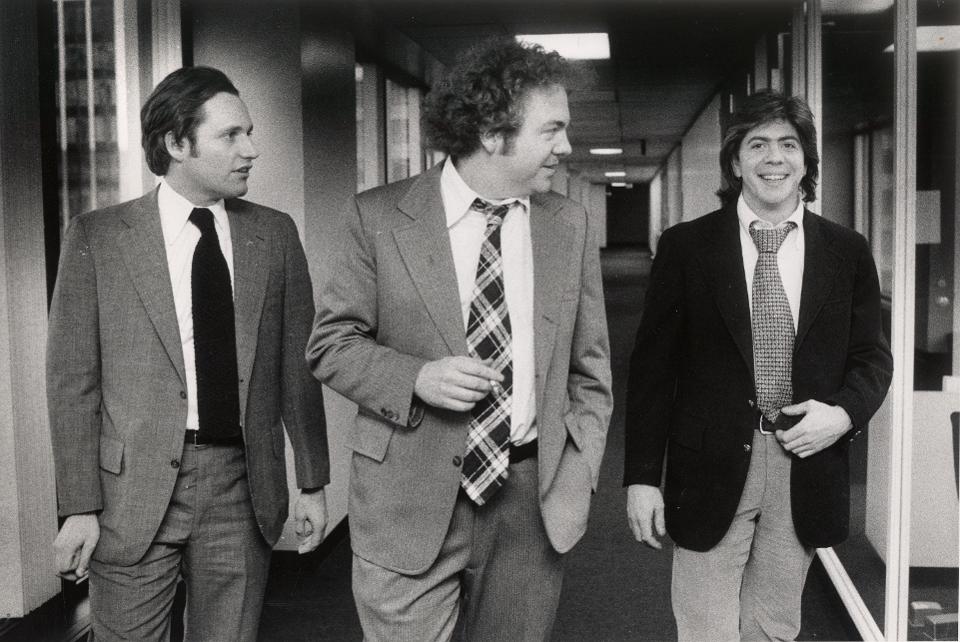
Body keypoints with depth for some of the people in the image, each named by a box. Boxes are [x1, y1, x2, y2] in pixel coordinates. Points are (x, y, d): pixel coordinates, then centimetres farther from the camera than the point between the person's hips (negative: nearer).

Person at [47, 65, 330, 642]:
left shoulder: (275, 235, 5)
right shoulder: (98, 238, -1)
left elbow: (297, 365, 8)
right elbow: (73, 379, -2)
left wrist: (313, 482, 8)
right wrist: (79, 508, -6)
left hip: (244, 488, 2)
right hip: (135, 492, -2)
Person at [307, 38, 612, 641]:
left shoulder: (571, 225, 5)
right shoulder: (378, 217, -4)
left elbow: (590, 368, 10)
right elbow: (330, 342, 1)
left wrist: (577, 476, 1)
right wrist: (415, 378, -16)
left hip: (532, 501, 3)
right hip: (411, 501, -2)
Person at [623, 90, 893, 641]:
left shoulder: (848, 251, 6)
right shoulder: (686, 246, -1)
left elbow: (872, 356, 12)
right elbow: (653, 365, -1)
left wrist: (844, 413, -10)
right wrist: (642, 475, -5)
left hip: (806, 467, 2)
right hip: (713, 468, -2)